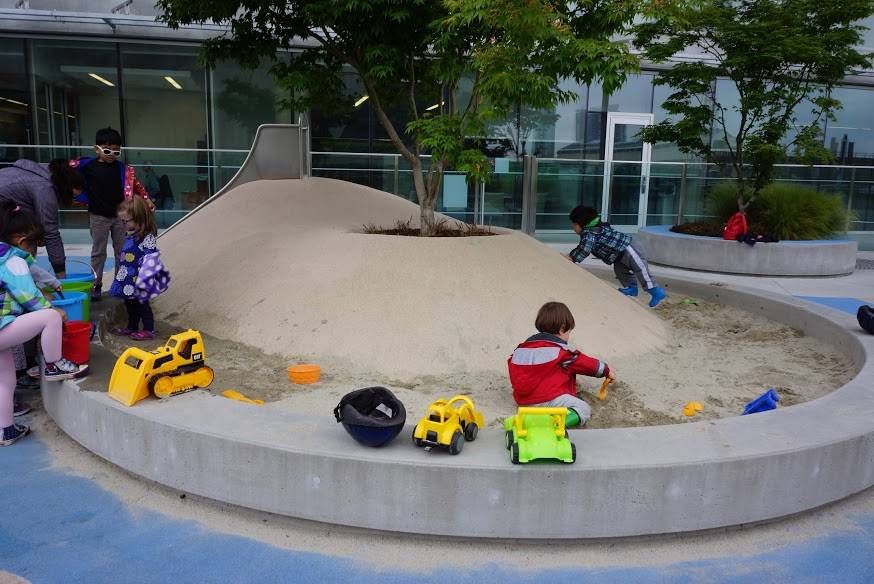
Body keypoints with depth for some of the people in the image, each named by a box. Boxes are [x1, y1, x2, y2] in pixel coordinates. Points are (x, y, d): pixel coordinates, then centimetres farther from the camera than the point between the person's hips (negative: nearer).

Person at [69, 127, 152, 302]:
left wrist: (146, 199, -9)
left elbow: (136, 185, 3)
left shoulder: (123, 169, 0)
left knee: (122, 251, 10)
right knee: (98, 251, 8)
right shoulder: (88, 165, -4)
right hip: (98, 216, -2)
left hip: (120, 215, 2)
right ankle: (96, 284, 16)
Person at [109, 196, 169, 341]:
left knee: (141, 304, 3)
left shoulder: (147, 237, -21)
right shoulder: (132, 234, 7)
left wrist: (144, 277, -26)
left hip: (139, 280, -9)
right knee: (130, 304, 19)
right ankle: (131, 328, 34)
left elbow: (151, 258, -24)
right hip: (128, 279, 9)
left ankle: (148, 330, 16)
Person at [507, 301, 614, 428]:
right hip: (550, 399, -7)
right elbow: (586, 364, 5)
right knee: (584, 409, -2)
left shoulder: (522, 348, 11)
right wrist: (607, 370, 21)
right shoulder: (561, 351, -4)